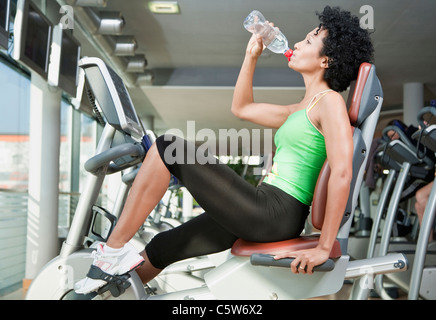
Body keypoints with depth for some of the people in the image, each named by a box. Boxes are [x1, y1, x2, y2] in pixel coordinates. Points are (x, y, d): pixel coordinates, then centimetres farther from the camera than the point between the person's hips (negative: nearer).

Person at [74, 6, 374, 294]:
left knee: (166, 148, -11)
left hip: (272, 213, -9)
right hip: (265, 214, 9)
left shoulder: (330, 101, -7)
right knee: (162, 247, 15)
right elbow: (241, 108, 30)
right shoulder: (301, 109, 21)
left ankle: (114, 250, -4)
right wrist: (251, 56, 22)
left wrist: (324, 247, -20)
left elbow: (342, 174, -18)